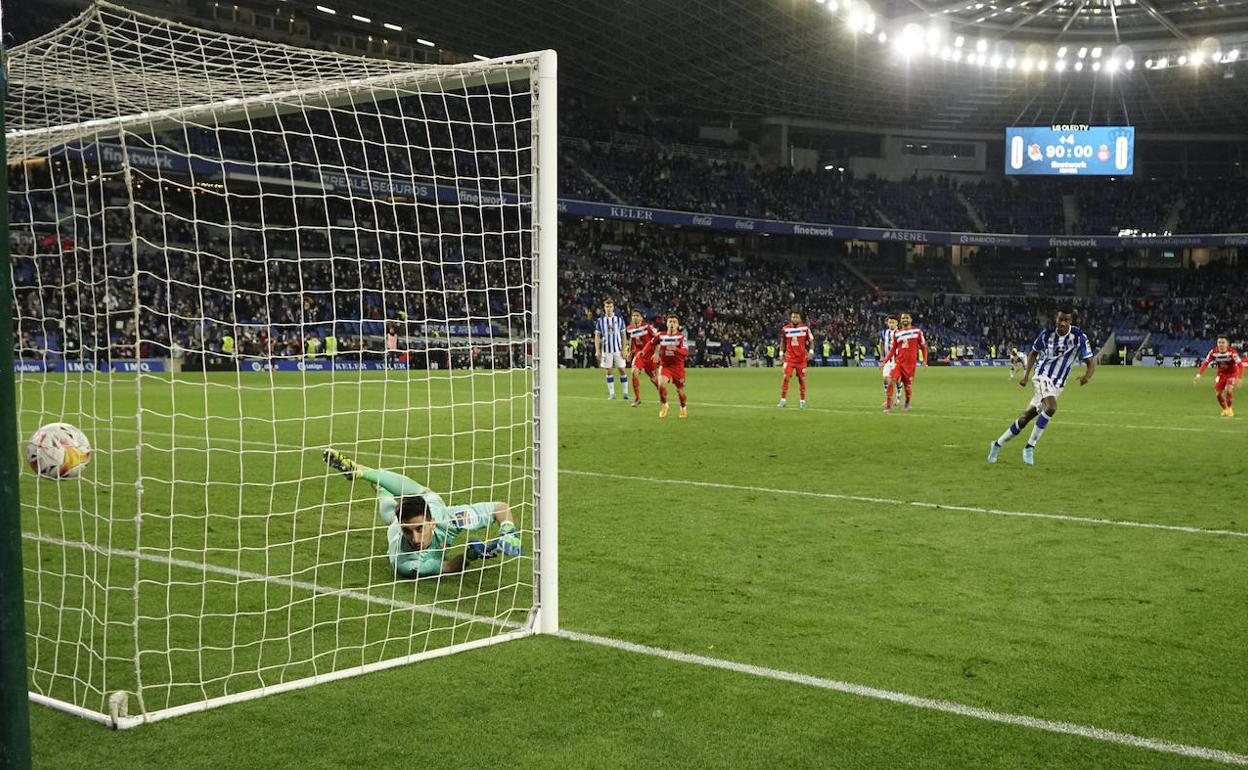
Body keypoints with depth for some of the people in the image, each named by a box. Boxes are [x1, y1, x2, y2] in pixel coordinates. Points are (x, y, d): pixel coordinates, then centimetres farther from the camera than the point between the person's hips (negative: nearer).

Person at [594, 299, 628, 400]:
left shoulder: (619, 318, 0)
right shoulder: (600, 320, 1)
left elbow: (623, 335, 3)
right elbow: (597, 336, 3)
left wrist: (623, 349, -3)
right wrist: (597, 351, -5)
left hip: (618, 349, 0)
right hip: (606, 349, 0)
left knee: (621, 370, 0)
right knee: (609, 371, 3)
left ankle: (625, 393, 7)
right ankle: (611, 393, 8)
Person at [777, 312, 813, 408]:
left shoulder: (805, 328, -3)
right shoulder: (785, 329, 0)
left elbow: (811, 341, 5)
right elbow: (783, 342, 14)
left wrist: (811, 352, -8)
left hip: (801, 358, 0)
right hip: (789, 358, 0)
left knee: (802, 379, 4)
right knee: (786, 377, -12)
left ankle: (803, 401, 16)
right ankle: (783, 400, -7)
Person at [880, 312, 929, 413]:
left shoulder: (917, 332, 1)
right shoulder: (897, 334, 8)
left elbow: (924, 347, 6)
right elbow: (892, 349, 14)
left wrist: (924, 361, -4)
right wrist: (885, 361, 6)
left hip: (910, 364, -1)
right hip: (898, 362, 1)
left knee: (908, 386, 5)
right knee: (891, 382, -16)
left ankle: (907, 402, 36)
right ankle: (888, 406, -11)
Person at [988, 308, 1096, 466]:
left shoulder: (1079, 337, -9)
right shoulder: (1046, 334, -5)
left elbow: (1091, 361, -8)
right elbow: (1033, 353, 12)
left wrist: (1087, 376, -30)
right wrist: (1026, 376, 4)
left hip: (1057, 385, 2)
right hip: (1042, 377, -2)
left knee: (1026, 418, 4)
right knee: (1051, 407, -30)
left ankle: (998, 444, 20)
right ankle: (1030, 447, -19)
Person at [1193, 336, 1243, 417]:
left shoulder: (1232, 352, -26)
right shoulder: (1214, 352, -17)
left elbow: (1240, 365, -25)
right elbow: (1205, 363, -15)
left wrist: (1239, 378, -34)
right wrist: (1199, 375, -26)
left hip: (1232, 373, -3)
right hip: (1221, 374, 4)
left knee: (1228, 390, -25)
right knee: (1218, 393, -3)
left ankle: (1229, 408, 2)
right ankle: (1225, 409, 26)